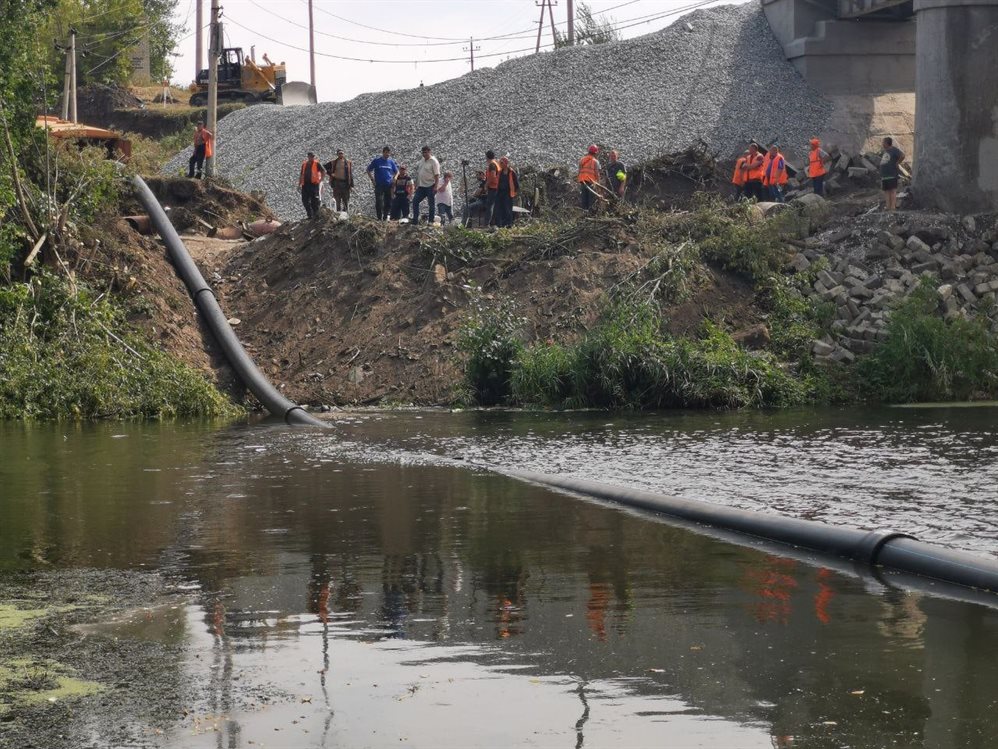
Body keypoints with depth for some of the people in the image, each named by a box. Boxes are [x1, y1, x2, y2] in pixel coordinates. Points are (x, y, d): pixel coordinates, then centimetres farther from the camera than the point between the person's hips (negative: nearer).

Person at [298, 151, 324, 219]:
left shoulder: (317, 164, 0)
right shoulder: (304, 164, 14)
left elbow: (323, 172, 2)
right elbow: (301, 175, 21)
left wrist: (321, 180, -5)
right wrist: (299, 184, 17)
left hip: (314, 184, -5)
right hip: (305, 185, 5)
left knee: (314, 201, -4)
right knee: (305, 200, 2)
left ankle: (315, 215, 2)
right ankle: (310, 215, 11)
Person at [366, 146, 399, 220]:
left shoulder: (391, 162, 8)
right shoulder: (377, 161, 1)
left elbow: (397, 171, 21)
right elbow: (369, 170, 8)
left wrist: (394, 178, 3)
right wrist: (372, 179, -1)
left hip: (388, 185, 2)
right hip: (379, 185, -2)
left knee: (388, 202, 4)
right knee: (379, 202, -6)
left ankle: (386, 217, 14)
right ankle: (379, 218, -2)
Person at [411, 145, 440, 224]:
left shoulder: (433, 161, -10)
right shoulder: (422, 161, 13)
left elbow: (437, 175, -15)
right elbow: (418, 173, 19)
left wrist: (435, 187, -21)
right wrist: (416, 185, 16)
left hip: (430, 187, -8)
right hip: (421, 186, 8)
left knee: (431, 204, -1)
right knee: (415, 201, 4)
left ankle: (431, 221, 4)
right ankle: (415, 220, 9)